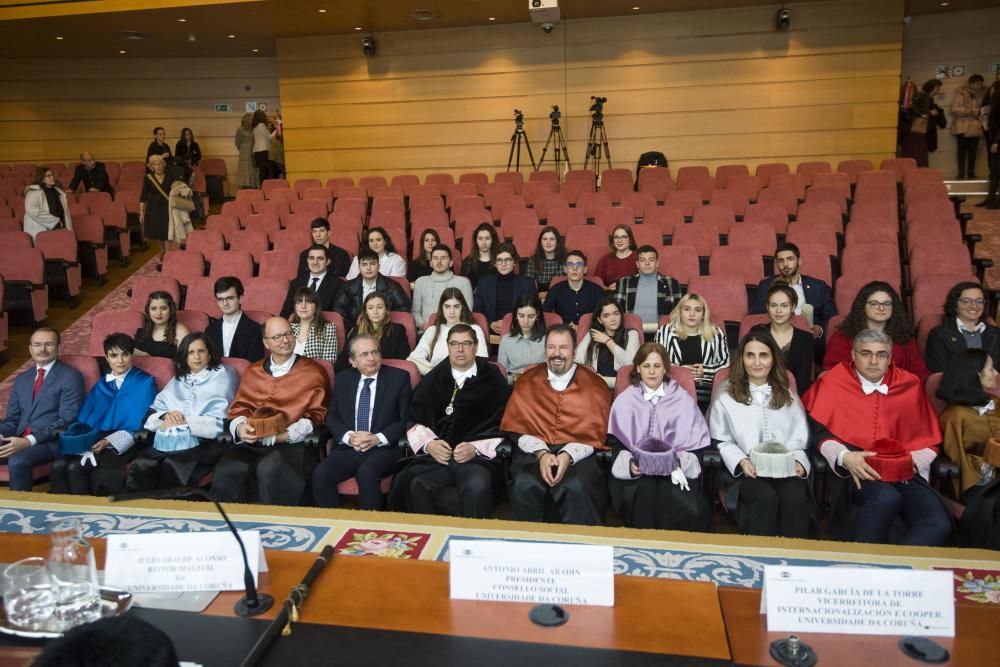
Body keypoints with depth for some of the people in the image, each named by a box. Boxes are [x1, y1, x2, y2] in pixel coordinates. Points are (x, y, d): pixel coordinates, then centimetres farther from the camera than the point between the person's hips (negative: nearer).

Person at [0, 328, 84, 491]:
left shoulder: (71, 377, -2)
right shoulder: (22, 379, 20)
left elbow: (66, 420, -11)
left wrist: (29, 440, -21)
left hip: (51, 441, -6)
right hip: (19, 439, 6)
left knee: (17, 461, -33)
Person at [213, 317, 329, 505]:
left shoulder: (313, 372, 7)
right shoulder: (253, 372, 20)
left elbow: (315, 415, 1)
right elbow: (239, 407, 16)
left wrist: (283, 435, -12)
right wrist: (241, 427, -8)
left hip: (292, 442, -3)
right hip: (251, 442, 3)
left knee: (270, 469, -35)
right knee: (227, 471, -27)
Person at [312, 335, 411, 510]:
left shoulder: (399, 377, 5)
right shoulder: (342, 379, 15)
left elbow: (406, 419, 1)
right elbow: (331, 416, 13)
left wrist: (378, 439, -12)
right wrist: (349, 437, -7)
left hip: (383, 449, -3)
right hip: (347, 448, 3)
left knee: (367, 474, -34)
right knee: (320, 475, -24)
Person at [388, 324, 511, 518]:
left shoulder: (493, 380, 10)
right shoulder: (433, 379, 19)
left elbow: (502, 425, 4)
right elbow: (414, 420, 16)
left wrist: (476, 448, -10)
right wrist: (428, 444, -3)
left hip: (479, 456, -2)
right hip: (433, 456, 2)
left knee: (477, 488, -35)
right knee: (415, 485, -29)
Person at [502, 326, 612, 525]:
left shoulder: (593, 384, 8)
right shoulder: (527, 381, 12)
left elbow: (595, 431, 2)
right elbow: (518, 426, 6)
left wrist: (568, 456, -15)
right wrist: (541, 453, -11)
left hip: (578, 454, -1)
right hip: (534, 451, 1)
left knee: (576, 487, -33)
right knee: (525, 485, -30)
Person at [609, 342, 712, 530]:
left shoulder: (683, 399, 13)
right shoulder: (624, 400, 12)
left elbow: (696, 441, 6)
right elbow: (615, 441, 8)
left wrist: (680, 462, -12)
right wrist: (629, 463, -12)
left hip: (677, 467, 0)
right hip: (636, 471, 0)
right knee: (645, 491, -34)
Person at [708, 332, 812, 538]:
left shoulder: (787, 395, 17)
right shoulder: (726, 394, 7)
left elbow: (799, 438, 14)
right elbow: (721, 440, 6)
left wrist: (798, 462, -6)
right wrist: (741, 461, -11)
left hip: (784, 468, 2)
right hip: (745, 470, -2)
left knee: (795, 498, -30)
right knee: (765, 498, -32)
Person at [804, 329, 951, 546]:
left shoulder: (910, 385, 14)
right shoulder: (833, 382, 5)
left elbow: (929, 440, 19)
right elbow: (820, 432, 2)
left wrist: (914, 462, -1)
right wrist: (845, 457, -15)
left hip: (905, 473, 3)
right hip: (858, 471, -3)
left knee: (939, 525, -23)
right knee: (886, 498, -35)